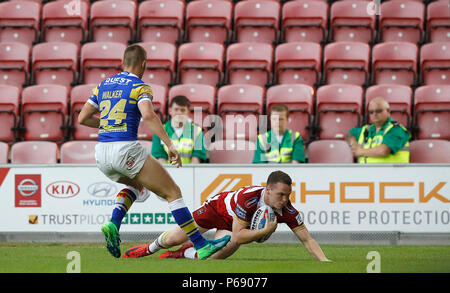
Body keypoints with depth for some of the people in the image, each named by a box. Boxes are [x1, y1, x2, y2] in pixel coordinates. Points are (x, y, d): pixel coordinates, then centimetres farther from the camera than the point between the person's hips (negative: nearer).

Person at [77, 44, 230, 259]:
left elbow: (82, 118, 16)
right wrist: (169, 144, -22)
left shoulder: (103, 86, 17)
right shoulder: (140, 87, -2)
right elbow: (148, 115, -21)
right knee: (172, 192, 3)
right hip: (126, 150, -7)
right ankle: (201, 245, 0)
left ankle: (113, 223, 8)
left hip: (102, 154, 7)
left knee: (136, 184, 35)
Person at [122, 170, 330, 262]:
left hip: (230, 225, 3)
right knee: (173, 239, 7)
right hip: (218, 207, -3)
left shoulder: (287, 211, -29)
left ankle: (185, 253, 18)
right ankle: (150, 248, 43)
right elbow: (238, 236, -38)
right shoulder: (247, 198, -41)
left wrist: (324, 261, -37)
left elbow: (306, 239, -24)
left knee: (211, 257, -18)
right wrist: (265, 231, -45)